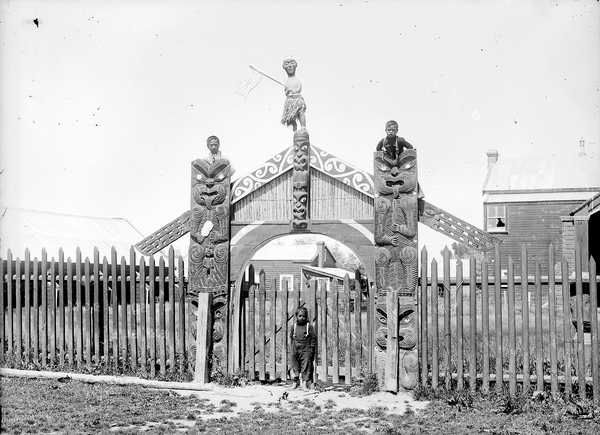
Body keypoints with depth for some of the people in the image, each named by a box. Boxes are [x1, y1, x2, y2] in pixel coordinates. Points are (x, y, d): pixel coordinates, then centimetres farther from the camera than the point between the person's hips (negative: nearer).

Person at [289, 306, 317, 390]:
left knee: (306, 366, -5)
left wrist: (312, 348, -5)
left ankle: (305, 383, -3)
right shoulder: (294, 326, 5)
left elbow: (313, 338, -3)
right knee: (295, 365, 12)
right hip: (295, 350, 4)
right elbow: (291, 337, 16)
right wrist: (292, 346, 10)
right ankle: (296, 381, 25)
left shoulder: (309, 326, -5)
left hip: (306, 350, -4)